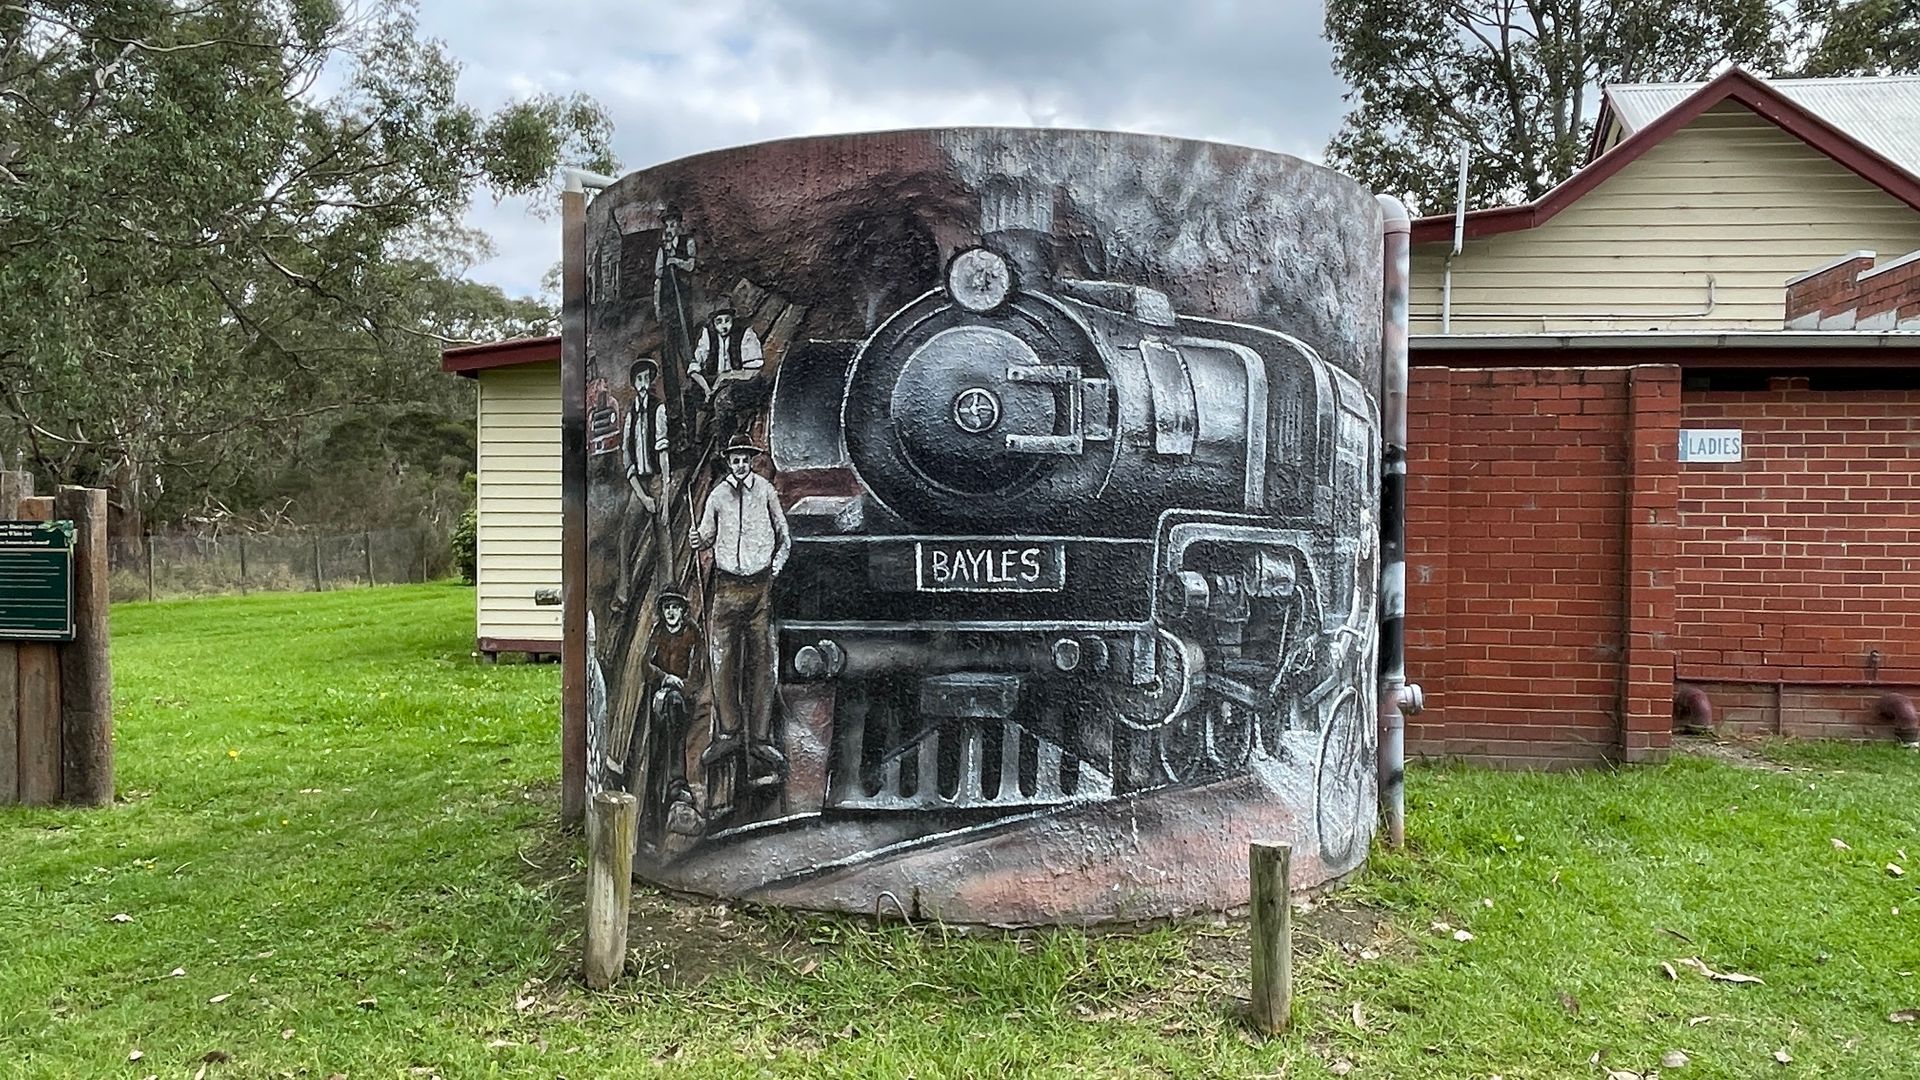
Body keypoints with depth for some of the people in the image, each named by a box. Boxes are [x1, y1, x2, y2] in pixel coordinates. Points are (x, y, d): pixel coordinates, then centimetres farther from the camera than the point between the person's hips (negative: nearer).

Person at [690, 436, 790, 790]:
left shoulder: (766, 491, 2)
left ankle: (760, 740, 2)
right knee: (722, 660, -1)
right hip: (727, 585, 2)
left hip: (760, 586, -2)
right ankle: (728, 733, 10)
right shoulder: (717, 495, 6)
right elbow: (708, 536, 15)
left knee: (761, 662, -2)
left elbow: (784, 536, 10)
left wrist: (776, 568, -2)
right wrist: (699, 542, -7)